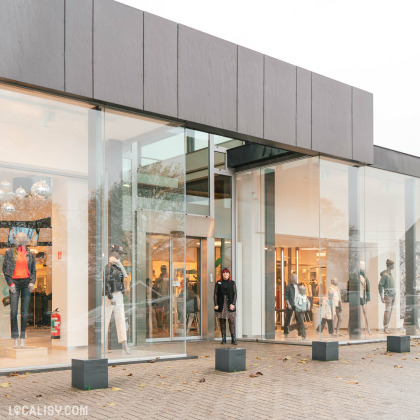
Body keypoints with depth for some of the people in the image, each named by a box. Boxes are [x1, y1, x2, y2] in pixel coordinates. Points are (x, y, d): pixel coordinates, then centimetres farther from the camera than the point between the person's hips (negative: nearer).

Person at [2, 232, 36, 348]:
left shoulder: (30, 254, 13)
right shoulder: (10, 253, 8)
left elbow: (34, 270, 15)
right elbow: (5, 269, 5)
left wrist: (32, 282, 0)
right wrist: (10, 283, -5)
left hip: (26, 282, 2)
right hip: (14, 282, -2)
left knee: (24, 312, 1)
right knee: (13, 311, -9)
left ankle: (22, 339, 6)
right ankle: (15, 339, -6)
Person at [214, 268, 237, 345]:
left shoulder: (232, 283, 7)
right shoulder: (218, 283, 7)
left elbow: (235, 294, 4)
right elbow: (215, 294, 5)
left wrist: (233, 304, -7)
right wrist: (215, 304, -4)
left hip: (229, 305, -1)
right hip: (221, 305, 1)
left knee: (232, 321, -6)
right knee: (222, 322, 3)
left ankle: (233, 339, -5)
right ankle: (223, 339, 10)